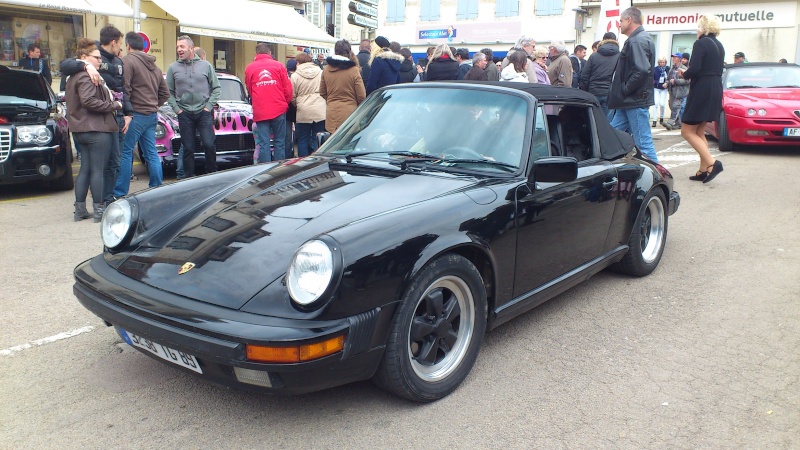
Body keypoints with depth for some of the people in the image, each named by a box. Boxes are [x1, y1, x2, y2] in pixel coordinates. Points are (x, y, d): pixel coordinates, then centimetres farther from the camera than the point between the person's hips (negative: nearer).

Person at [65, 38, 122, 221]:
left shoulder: (75, 76, 20)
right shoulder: (87, 77, -13)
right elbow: (88, 101, -23)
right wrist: (114, 105, -17)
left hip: (81, 129, 10)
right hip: (96, 130, -10)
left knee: (85, 170, 12)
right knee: (97, 170, -5)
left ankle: (80, 209, 16)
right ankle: (99, 209, -1)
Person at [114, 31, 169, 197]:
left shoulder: (128, 61, -8)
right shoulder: (154, 66, 17)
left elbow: (125, 89, -16)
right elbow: (165, 93, 21)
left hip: (136, 114, -7)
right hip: (152, 115, 7)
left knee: (125, 152, -2)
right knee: (152, 154, 11)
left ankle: (120, 194, -1)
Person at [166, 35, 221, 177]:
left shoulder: (206, 65, 5)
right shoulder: (173, 68, 6)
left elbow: (216, 88, 6)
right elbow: (169, 92, 8)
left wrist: (209, 106, -3)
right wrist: (177, 109, -3)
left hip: (204, 112, -1)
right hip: (184, 114, 1)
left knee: (209, 145, -9)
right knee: (188, 148, 4)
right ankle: (189, 179, 12)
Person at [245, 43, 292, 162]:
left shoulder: (249, 68, 5)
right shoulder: (279, 65, 3)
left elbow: (249, 90, 15)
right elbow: (288, 89, 3)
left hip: (260, 111, 0)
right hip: (279, 110, 0)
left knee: (263, 144, 1)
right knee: (279, 142, 7)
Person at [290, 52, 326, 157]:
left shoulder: (295, 75, -2)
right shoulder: (321, 73, 5)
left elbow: (292, 97, 1)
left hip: (304, 112, -2)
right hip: (320, 112, 2)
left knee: (303, 139, 9)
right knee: (318, 140, 6)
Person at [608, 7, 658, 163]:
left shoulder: (637, 41, -15)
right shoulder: (639, 39, 18)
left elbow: (641, 70, -27)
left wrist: (625, 90, -17)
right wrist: (623, 91, 12)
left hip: (635, 102, -11)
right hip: (629, 103, 11)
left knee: (644, 143, -6)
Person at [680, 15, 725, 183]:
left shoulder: (701, 43, -11)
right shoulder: (719, 46, 16)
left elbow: (694, 70, -20)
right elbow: (716, 70, 16)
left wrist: (685, 74, 1)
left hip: (701, 90, -9)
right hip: (715, 91, 9)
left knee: (687, 131, -4)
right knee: (699, 132, 14)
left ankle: (711, 163, -17)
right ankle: (703, 170, 11)